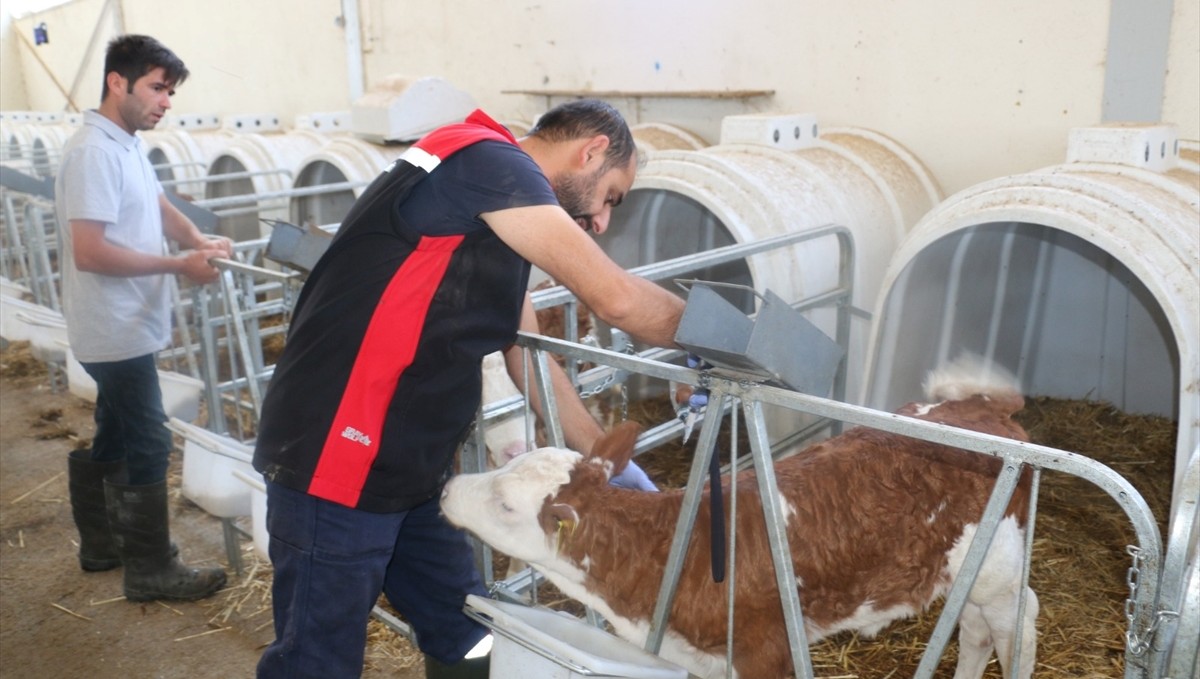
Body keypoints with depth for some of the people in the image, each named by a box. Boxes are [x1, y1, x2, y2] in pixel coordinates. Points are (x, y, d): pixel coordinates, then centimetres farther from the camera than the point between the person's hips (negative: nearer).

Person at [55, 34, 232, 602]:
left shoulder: (127, 145, 9)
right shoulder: (94, 151, -21)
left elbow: (159, 205, 19)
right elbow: (90, 252, -26)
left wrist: (200, 241, -1)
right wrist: (178, 266, -20)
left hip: (125, 330, 10)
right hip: (117, 334, -10)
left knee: (113, 440, 20)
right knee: (146, 447, -2)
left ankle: (102, 542, 36)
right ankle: (151, 571, 11)